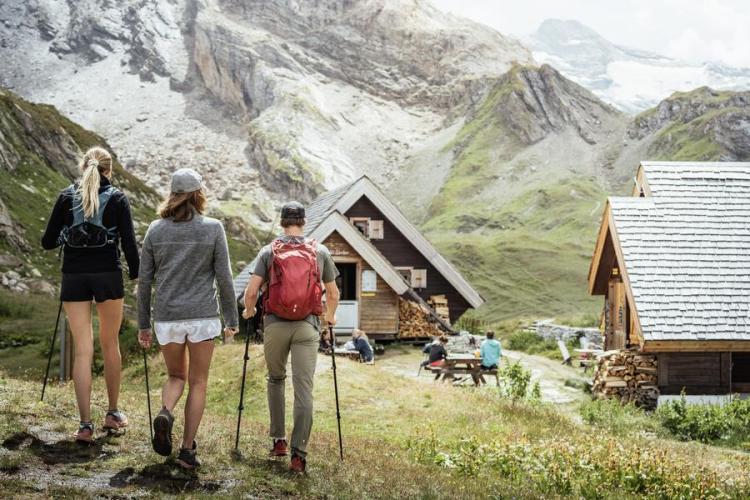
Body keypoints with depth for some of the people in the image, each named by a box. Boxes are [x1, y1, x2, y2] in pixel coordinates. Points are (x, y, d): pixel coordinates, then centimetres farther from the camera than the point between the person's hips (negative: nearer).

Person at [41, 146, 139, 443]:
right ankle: (113, 413, 25)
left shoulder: (66, 197, 4)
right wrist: (136, 276, 4)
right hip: (108, 276, -1)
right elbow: (129, 243, -7)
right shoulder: (117, 198, -1)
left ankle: (85, 424, -3)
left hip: (74, 277, 1)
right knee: (110, 344, 15)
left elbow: (47, 242, 5)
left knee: (82, 351, 2)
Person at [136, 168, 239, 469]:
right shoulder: (213, 229, -4)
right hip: (202, 315, -2)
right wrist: (232, 320, 5)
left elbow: (145, 281, 4)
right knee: (198, 383, 10)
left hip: (166, 317, 2)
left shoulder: (155, 230, 2)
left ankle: (165, 413, -10)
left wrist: (143, 324, 11)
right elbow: (224, 278, -4)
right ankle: (188, 450, 6)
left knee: (175, 376, 21)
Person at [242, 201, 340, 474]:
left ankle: (278, 441, 21)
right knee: (304, 389, -2)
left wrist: (248, 311, 17)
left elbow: (251, 291, -4)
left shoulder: (268, 251, 2)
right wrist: (330, 317, 29)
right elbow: (333, 293, 10)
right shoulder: (320, 252, 5)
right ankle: (298, 453, -10)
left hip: (275, 324, 1)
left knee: (276, 380, 21)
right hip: (307, 327, -1)